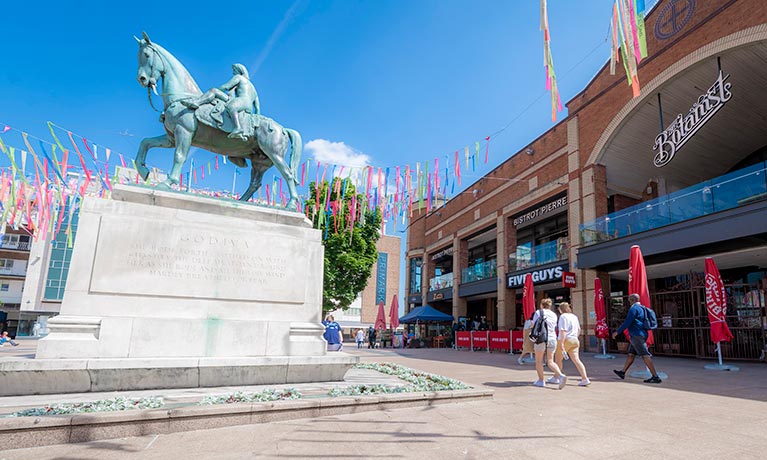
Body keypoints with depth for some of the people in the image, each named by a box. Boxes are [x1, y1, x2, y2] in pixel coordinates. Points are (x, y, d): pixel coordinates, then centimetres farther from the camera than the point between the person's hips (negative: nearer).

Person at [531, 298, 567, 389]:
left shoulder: (538, 312, -1)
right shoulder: (554, 315, 11)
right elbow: (554, 327, 15)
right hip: (552, 338, 4)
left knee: (538, 361, 10)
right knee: (550, 362, 13)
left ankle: (541, 380, 9)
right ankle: (560, 376, -7)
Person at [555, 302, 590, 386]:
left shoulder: (563, 316, -12)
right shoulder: (574, 316, 14)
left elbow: (563, 331, -20)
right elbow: (578, 329, 23)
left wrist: (561, 343, -21)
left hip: (565, 340, -7)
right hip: (574, 341, 8)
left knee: (558, 359, 9)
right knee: (576, 360, 2)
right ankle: (585, 379, -8)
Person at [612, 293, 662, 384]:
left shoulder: (634, 308, -12)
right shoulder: (642, 308, 17)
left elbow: (627, 322, -16)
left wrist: (617, 332, -10)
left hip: (636, 335, -10)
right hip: (639, 335, 10)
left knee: (645, 356, -10)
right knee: (631, 354, 14)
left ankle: (656, 377, -10)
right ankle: (623, 373, 20)